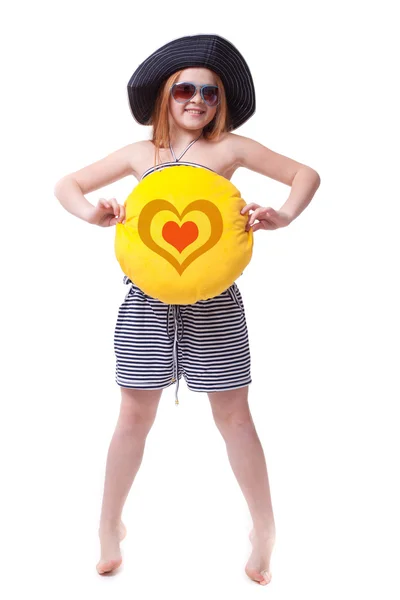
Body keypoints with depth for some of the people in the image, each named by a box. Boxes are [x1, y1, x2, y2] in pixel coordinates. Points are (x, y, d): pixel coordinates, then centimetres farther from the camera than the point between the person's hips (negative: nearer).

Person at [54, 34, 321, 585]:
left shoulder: (229, 147, 2)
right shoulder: (139, 154, 8)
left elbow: (306, 174, 3)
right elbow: (66, 185, 13)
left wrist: (282, 217, -16)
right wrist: (93, 213, -9)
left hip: (212, 303, -2)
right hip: (146, 300, 2)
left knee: (234, 415, 7)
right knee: (135, 416, 10)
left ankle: (264, 529, 26)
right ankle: (110, 526, 29)